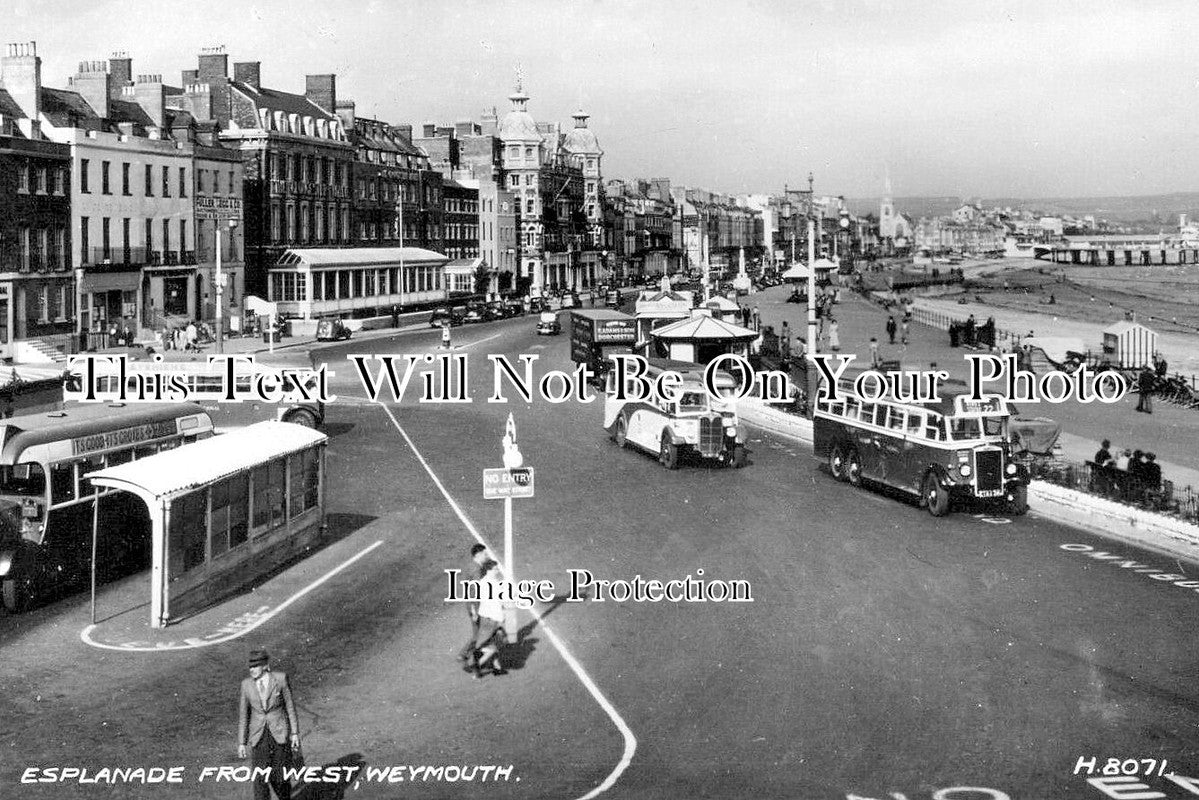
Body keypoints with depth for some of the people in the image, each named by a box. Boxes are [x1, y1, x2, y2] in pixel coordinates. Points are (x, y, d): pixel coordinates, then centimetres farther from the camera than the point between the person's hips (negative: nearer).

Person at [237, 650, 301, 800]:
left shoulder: (280, 678, -7)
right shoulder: (246, 684, -2)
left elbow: (290, 706, -1)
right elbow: (243, 715, 4)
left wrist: (295, 733, -3)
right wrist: (241, 743, 3)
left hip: (280, 734, -1)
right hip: (259, 736, 2)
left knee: (279, 776, 3)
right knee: (260, 779, -4)